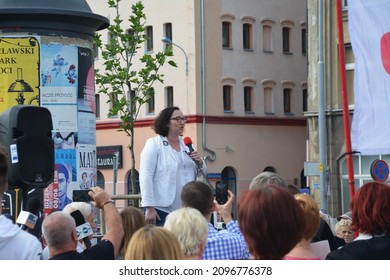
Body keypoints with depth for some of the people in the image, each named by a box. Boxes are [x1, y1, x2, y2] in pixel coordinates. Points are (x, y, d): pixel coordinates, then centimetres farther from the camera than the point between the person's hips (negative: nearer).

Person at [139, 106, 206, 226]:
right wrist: (149, 208, -18)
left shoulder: (186, 145, 15)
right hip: (161, 211, -6)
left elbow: (202, 173, 23)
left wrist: (200, 163, -1)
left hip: (186, 211, 6)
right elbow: (146, 177, -10)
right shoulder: (154, 144, -2)